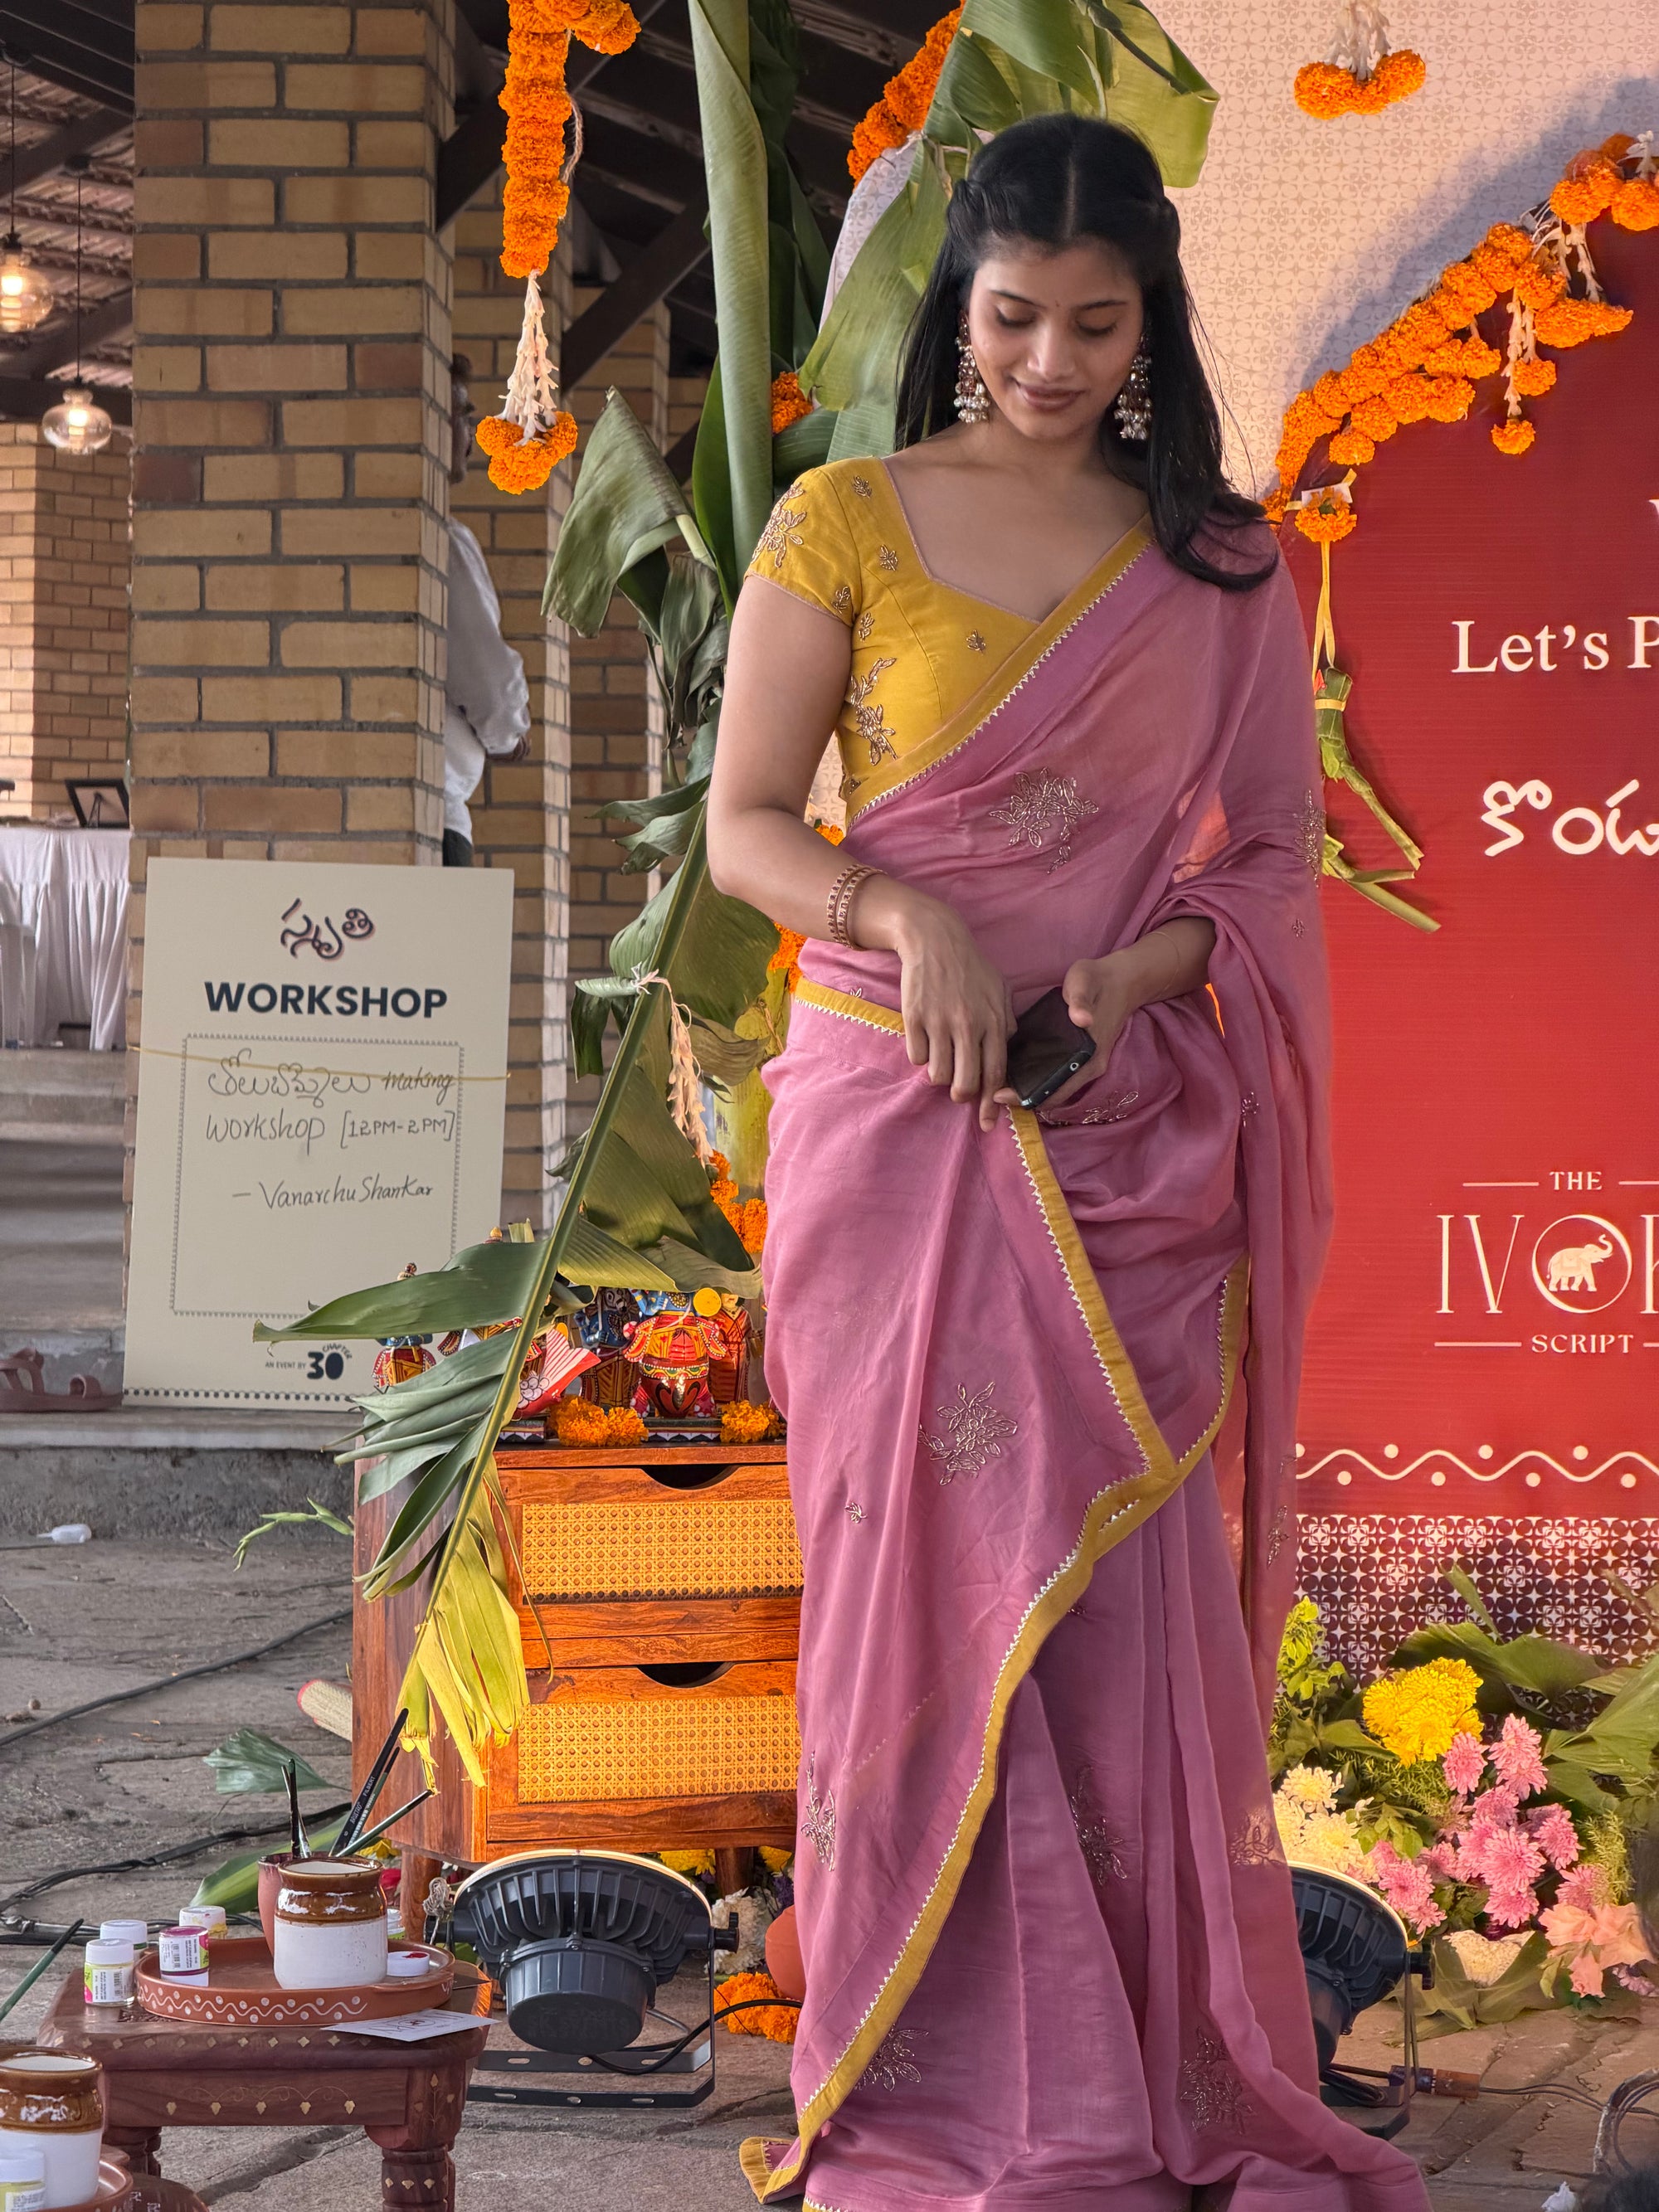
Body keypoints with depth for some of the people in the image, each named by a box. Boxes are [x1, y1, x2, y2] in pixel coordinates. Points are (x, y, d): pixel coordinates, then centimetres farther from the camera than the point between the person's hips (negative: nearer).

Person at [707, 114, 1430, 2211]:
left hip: (1131, 1145, 1)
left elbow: (1273, 858, 9)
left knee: (1132, 1590, 0)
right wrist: (903, 913, -17)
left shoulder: (1219, 568, 8)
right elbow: (745, 823, 1)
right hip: (893, 1115, -1)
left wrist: (1136, 974, -10)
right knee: (921, 1574, 1)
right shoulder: (844, 525, 3)